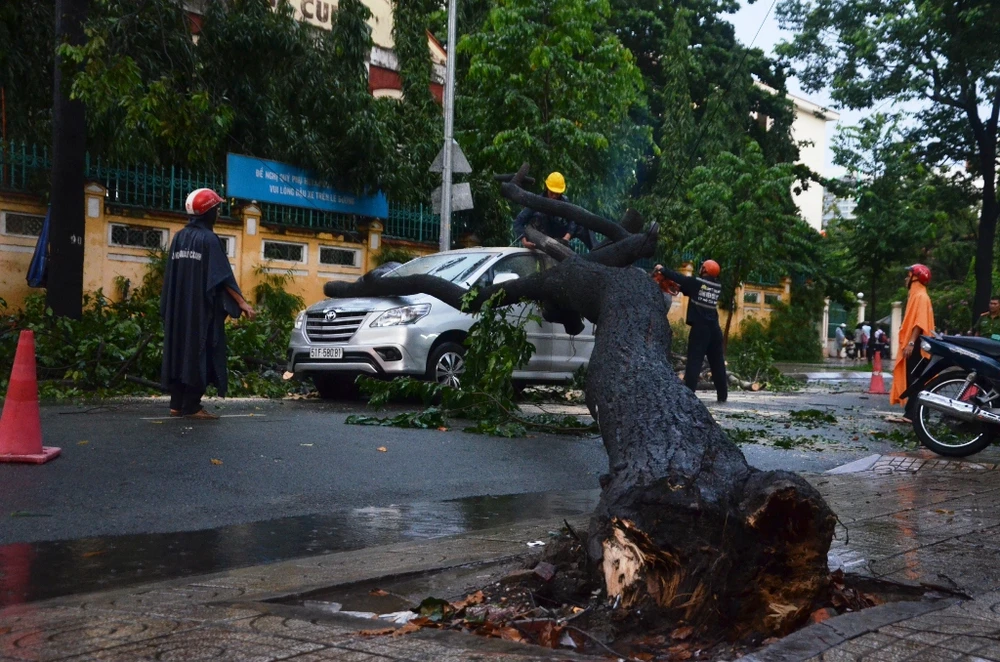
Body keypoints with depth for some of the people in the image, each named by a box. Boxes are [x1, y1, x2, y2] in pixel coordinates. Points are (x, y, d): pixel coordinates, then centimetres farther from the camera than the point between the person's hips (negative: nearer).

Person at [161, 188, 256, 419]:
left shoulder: (179, 237, 10)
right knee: (199, 353, -4)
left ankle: (177, 404, 13)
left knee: (180, 350, 11)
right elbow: (223, 276, -17)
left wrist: (168, 308, 20)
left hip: (178, 307, 7)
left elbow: (169, 276, 13)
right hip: (202, 308, -7)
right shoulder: (208, 238, -11)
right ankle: (191, 406, -4)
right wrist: (243, 303, -16)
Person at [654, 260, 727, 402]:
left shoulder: (696, 282, -6)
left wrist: (662, 269, 17)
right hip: (714, 329, 5)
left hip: (700, 328, -4)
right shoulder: (718, 287, 9)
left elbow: (678, 277, 4)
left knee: (694, 361, -5)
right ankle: (722, 395, 12)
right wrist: (681, 288, 22)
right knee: (717, 362, 10)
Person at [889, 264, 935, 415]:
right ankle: (911, 413, 12)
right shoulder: (915, 295, 19)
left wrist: (911, 343, -26)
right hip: (911, 344, 10)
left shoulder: (921, 296, -11)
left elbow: (920, 322, -20)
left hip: (915, 345, -10)